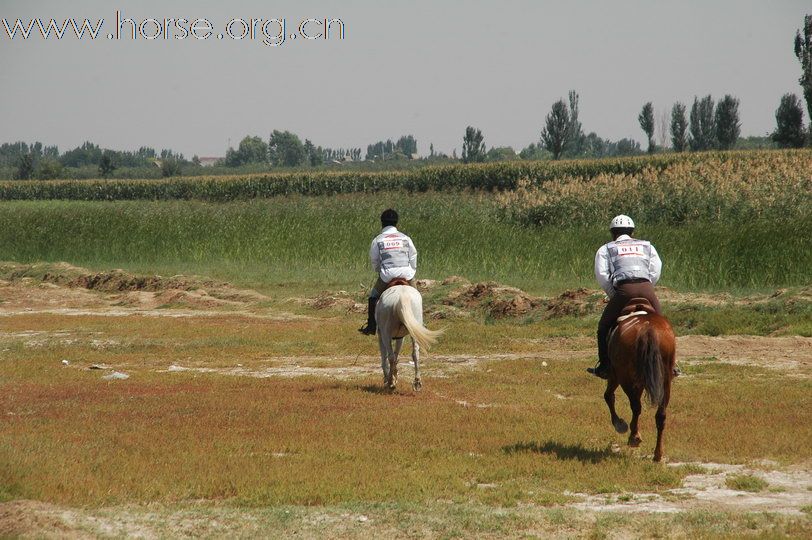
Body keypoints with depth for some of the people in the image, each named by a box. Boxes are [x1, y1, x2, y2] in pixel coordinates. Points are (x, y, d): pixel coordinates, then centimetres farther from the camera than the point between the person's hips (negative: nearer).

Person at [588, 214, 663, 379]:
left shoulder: (606, 249, 21)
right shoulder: (647, 246, 28)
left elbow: (601, 275, 6)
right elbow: (656, 272, 14)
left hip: (623, 289, -2)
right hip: (646, 287, 2)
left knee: (604, 327, 14)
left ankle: (604, 367, 12)